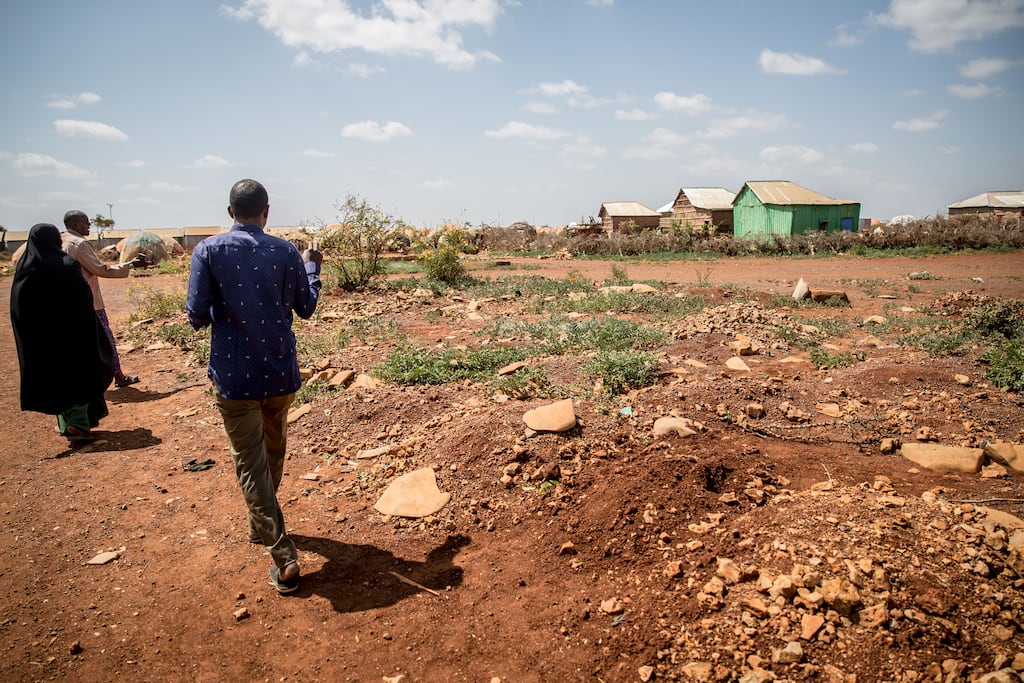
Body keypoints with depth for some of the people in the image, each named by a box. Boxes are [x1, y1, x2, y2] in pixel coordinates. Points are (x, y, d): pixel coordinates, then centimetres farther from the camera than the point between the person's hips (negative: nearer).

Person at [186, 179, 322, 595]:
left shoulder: (209, 251, -8)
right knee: (273, 451, 24)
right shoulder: (286, 252, -2)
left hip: (234, 376, -3)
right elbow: (306, 308, 9)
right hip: (281, 373, 3)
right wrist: (311, 266, 23)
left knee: (251, 464, 4)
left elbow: (197, 316, -11)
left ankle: (284, 559, -1)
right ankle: (260, 525, 48)